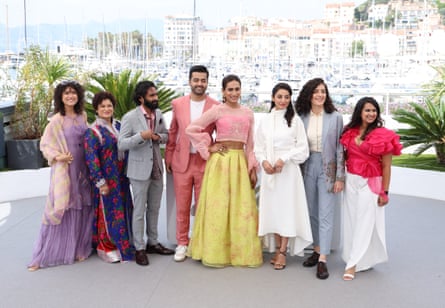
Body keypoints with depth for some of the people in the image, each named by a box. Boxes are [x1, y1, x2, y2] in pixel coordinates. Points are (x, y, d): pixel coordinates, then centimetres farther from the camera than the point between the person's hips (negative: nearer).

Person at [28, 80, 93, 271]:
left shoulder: (82, 116, 5)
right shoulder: (56, 120, -9)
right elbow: (45, 144, -6)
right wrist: (57, 157, -21)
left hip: (82, 170, 5)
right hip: (64, 170, -5)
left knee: (81, 210, 10)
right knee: (59, 210, -4)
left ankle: (79, 249, 23)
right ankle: (44, 255, 6)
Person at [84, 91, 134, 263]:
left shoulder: (118, 126, 9)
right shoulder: (93, 131, -11)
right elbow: (91, 158, -15)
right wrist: (100, 182, -18)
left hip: (121, 178, 6)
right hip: (106, 179, -6)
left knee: (123, 209, 12)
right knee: (108, 211, 3)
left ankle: (122, 244, 27)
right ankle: (106, 248, 17)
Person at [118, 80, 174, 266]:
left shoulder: (158, 114, 4)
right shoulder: (130, 117, -13)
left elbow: (166, 135, 14)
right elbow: (121, 144, -16)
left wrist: (159, 137, -9)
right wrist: (141, 136, -29)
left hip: (157, 169, 6)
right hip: (140, 170, -6)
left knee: (154, 209, 15)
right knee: (139, 210, 3)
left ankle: (152, 243, 28)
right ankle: (139, 248, 13)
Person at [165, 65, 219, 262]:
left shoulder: (216, 106, -2)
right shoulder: (177, 104, 4)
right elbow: (172, 133, 10)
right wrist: (168, 158, 8)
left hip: (205, 162, -1)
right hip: (182, 161, 2)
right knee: (182, 206, 8)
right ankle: (182, 244, 20)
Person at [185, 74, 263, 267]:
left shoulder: (248, 113, 12)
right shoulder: (217, 110, -1)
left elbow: (250, 144, 13)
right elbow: (191, 129, -4)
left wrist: (252, 169, 8)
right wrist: (208, 148, -4)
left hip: (240, 162, 4)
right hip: (220, 161, -4)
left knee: (242, 209, 4)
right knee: (218, 207, 1)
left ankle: (241, 252, 17)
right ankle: (216, 252, 12)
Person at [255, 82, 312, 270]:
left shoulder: (295, 120, -1)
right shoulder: (265, 120, 8)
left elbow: (303, 148, -2)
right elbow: (258, 147, 10)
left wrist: (284, 159, -12)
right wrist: (263, 161, -8)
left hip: (289, 170, -3)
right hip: (269, 170, 3)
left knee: (287, 208, -2)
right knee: (272, 208, 6)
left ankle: (283, 252, 6)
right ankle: (277, 248, 17)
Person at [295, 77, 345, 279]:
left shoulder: (335, 118, -3)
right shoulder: (301, 118, 3)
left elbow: (340, 148, -3)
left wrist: (340, 177, -7)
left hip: (328, 170, -3)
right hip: (308, 168, 3)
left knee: (326, 215, -4)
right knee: (312, 213, 12)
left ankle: (323, 260, -2)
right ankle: (317, 250, 26)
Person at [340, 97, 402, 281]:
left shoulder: (382, 135, -9)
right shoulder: (350, 132, 3)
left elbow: (386, 166, -8)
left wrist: (384, 192, -9)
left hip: (370, 184, -5)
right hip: (351, 182, 5)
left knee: (364, 223, 0)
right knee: (351, 221, 10)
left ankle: (353, 264, 4)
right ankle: (362, 258, 24)